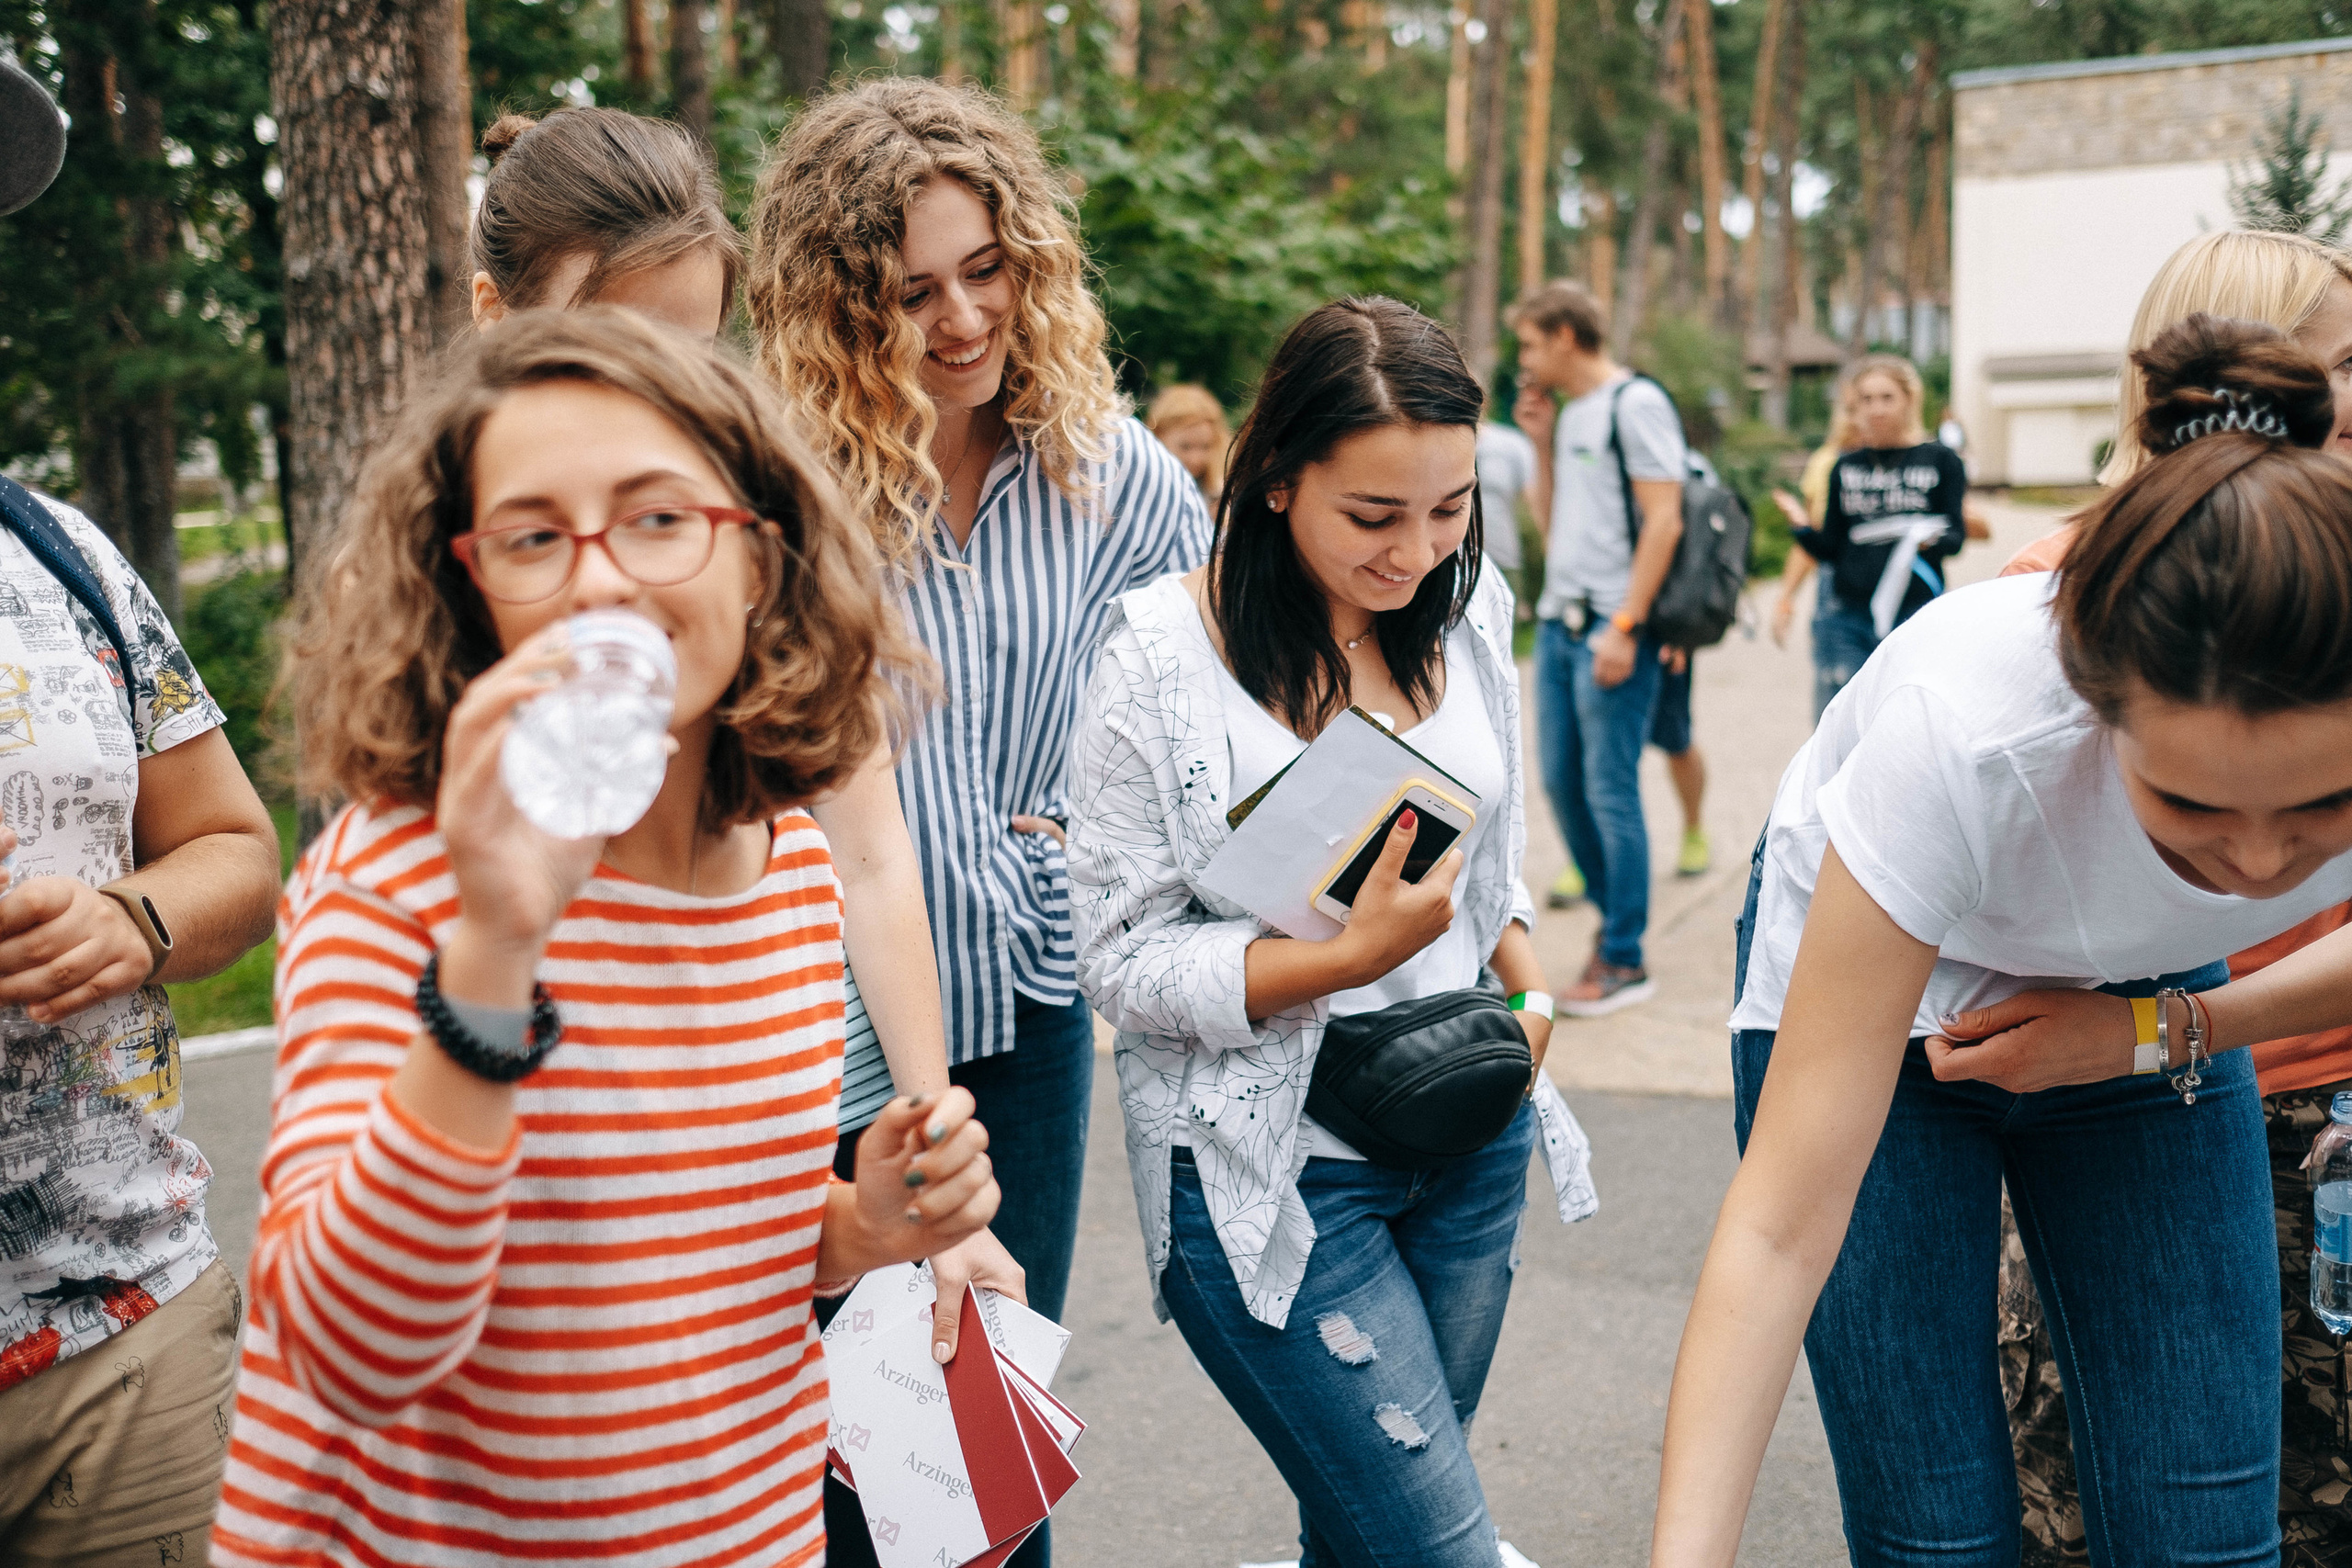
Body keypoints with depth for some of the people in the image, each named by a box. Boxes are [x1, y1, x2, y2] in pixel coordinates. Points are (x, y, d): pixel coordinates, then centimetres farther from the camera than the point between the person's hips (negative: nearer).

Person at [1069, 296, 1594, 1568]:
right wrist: (1355, 956, -25)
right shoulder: (1163, 657, -15)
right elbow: (1125, 962, -14)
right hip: (1275, 1166, -5)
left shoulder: (1469, 613, 3)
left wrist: (1526, 983, 1)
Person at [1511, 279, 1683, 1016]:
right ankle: (1611, 915, 26)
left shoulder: (1636, 403, -8)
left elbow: (1663, 521, -14)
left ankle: (1626, 961, 2)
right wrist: (1541, 444, 11)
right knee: (1562, 782, 11)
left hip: (1610, 629, -8)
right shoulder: (1568, 414, 18)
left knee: (1610, 790, -5)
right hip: (1558, 623, 9)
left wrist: (1623, 627, -19)